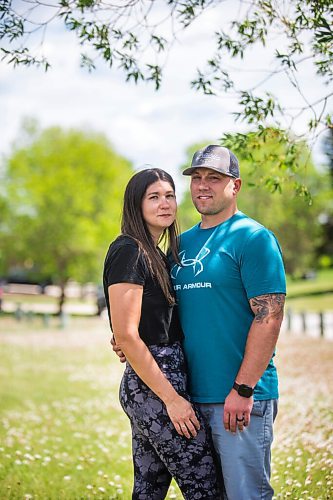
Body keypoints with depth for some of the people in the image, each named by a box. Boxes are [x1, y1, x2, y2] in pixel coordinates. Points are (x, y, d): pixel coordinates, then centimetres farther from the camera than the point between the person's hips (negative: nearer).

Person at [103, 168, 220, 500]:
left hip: (144, 389, 9)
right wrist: (172, 398, -16)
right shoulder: (128, 251, -12)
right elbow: (126, 336, -18)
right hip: (154, 387, -9)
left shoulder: (155, 255, 16)